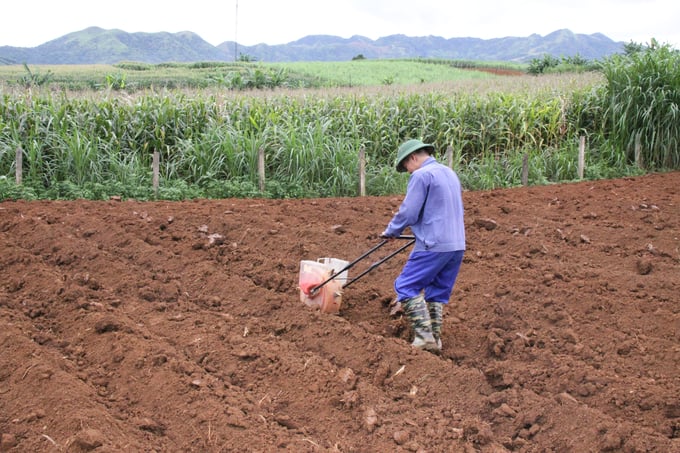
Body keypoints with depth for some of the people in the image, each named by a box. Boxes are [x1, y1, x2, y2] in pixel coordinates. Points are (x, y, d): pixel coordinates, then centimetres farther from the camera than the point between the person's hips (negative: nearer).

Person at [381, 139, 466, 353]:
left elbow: (408, 213, -12)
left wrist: (391, 231, 4)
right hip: (457, 245, 9)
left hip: (434, 245, -9)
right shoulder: (450, 173, 17)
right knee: (438, 293, 14)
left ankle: (424, 336, -10)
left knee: (406, 287, -2)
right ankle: (435, 339, 13)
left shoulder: (421, 176, -10)